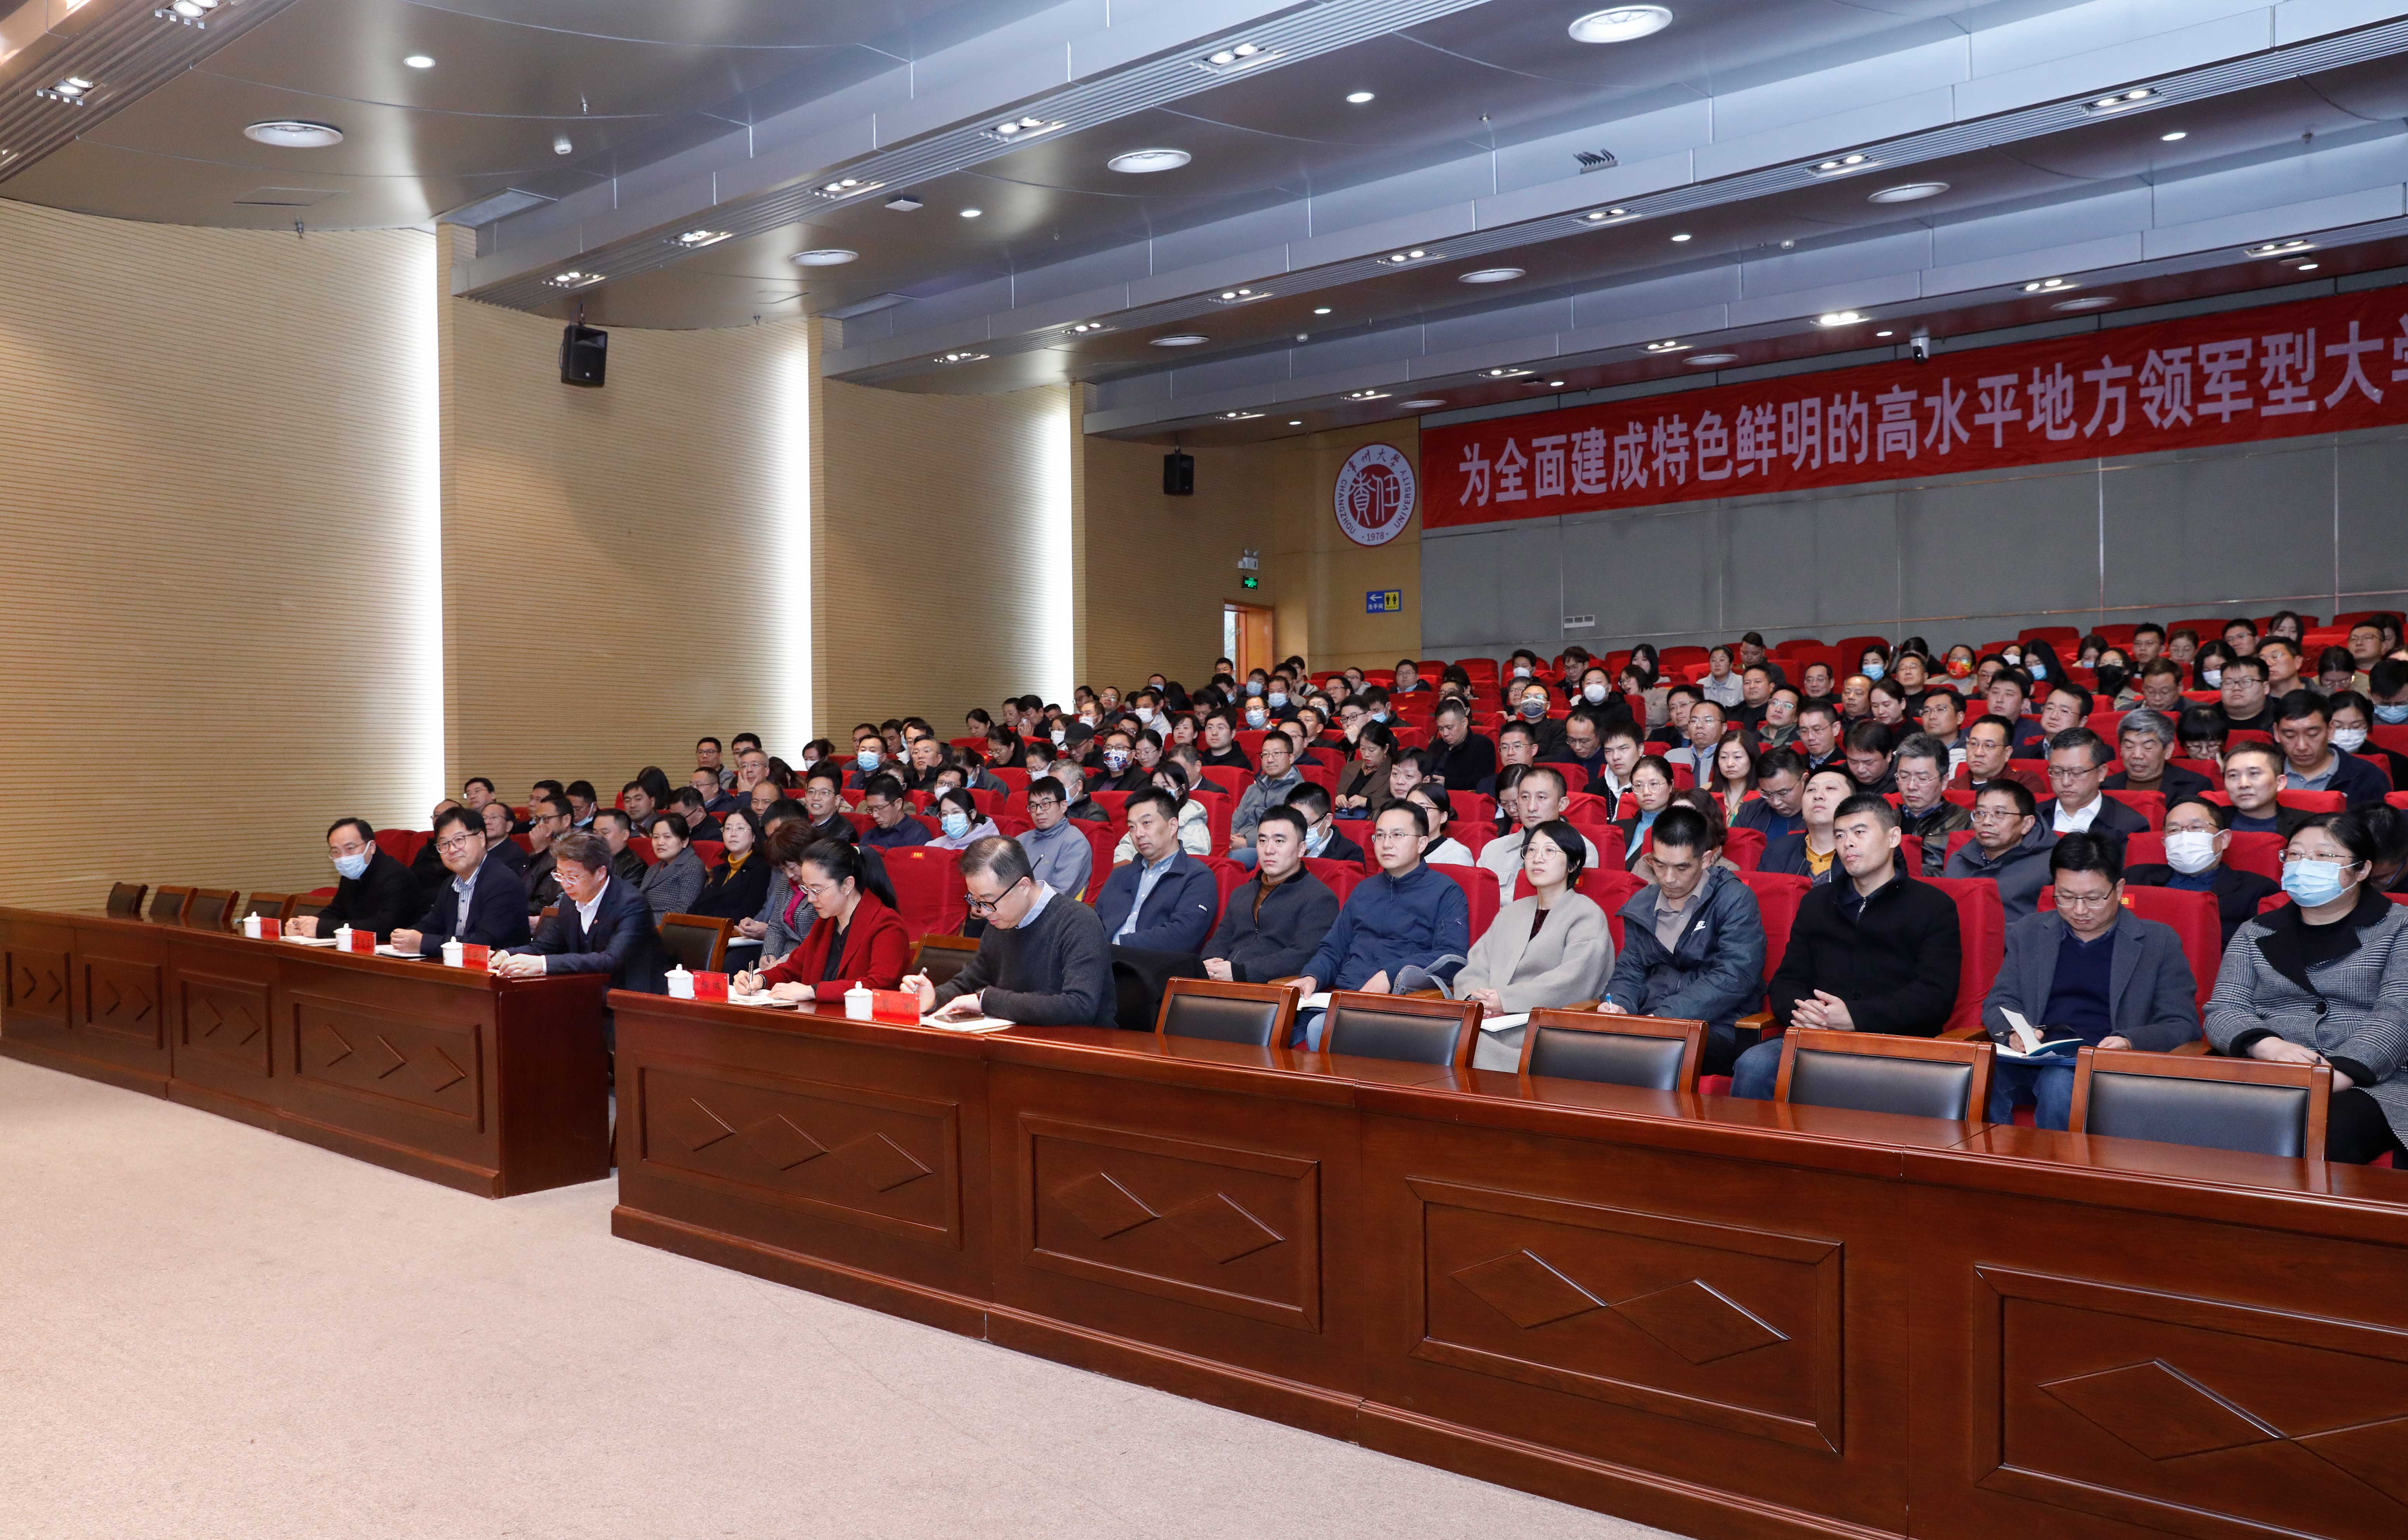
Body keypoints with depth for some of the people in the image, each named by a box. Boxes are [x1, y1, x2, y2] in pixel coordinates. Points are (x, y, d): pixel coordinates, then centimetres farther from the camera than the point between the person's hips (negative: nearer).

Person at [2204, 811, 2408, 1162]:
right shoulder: (2256, 934, 19)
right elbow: (2222, 1011, 9)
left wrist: (2334, 1076, -20)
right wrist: (2270, 1047, -14)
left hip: (2366, 1085, -2)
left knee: (2329, 1133, -36)